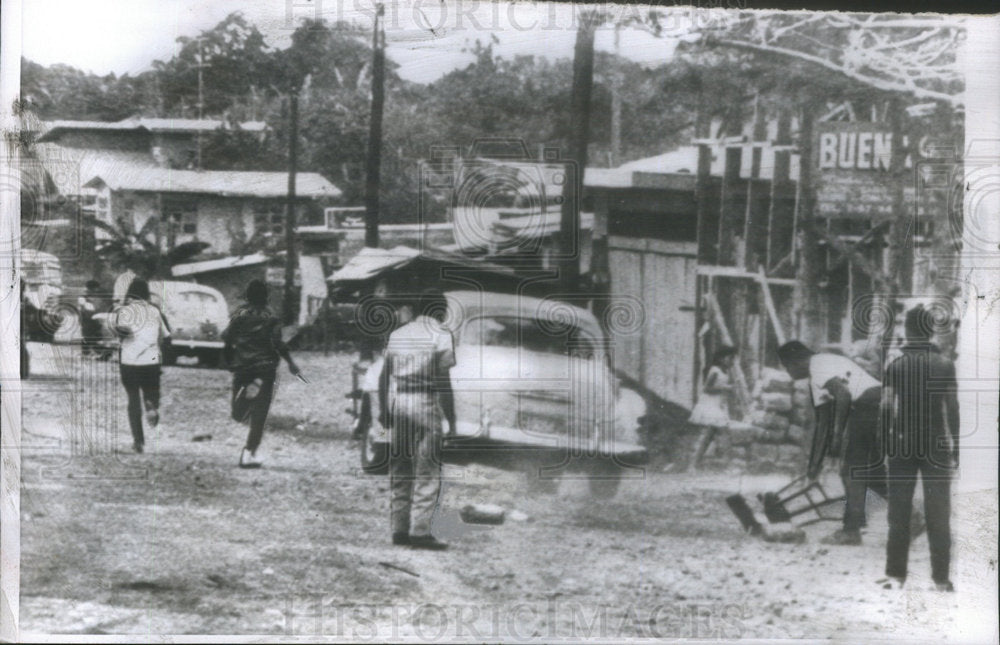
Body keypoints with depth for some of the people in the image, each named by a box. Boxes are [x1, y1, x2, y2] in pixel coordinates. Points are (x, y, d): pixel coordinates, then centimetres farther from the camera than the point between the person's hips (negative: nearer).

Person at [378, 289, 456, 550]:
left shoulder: (397, 334, 13)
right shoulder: (440, 336, -4)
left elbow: (384, 376, 13)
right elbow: (443, 382, -9)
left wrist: (383, 410, 22)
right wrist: (452, 420, -5)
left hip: (397, 404, 6)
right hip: (425, 404, -6)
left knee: (400, 471, 12)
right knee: (428, 472, -2)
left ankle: (399, 529, 14)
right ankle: (420, 531, -7)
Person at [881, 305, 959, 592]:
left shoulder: (895, 366, -1)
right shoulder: (944, 365, -1)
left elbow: (886, 409, -3)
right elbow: (953, 409, -1)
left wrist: (885, 445, 6)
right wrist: (955, 449, 4)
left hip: (902, 446, 0)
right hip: (937, 446, 0)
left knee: (899, 512, 5)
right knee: (938, 512, 3)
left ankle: (896, 574, 3)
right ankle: (941, 577, 1)